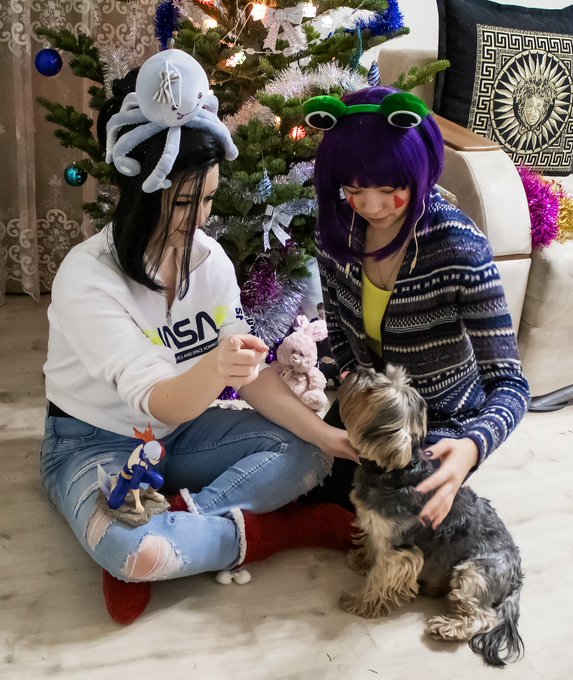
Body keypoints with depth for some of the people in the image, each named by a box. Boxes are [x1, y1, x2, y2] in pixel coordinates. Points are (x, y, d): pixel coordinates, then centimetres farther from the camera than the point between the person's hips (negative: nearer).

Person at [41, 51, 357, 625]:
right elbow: (156, 403, -32)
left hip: (180, 431, 6)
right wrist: (213, 370, -54)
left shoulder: (209, 259, -8)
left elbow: (252, 373, -8)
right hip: (94, 442, -5)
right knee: (132, 549, -36)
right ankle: (271, 530, -13)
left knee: (306, 454, -12)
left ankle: (174, 518, -18)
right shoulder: (88, 277, -26)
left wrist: (324, 432, -21)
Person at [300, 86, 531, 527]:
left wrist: (472, 448, -50)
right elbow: (340, 332, 0)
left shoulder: (460, 249, -31)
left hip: (444, 419, -4)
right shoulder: (338, 228, -15)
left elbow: (510, 384, -31)